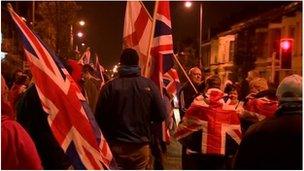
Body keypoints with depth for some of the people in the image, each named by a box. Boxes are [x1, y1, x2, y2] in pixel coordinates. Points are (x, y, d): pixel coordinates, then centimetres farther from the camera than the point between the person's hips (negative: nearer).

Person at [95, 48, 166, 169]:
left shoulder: (109, 86, -10)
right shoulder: (149, 85, -8)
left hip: (116, 147, 0)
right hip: (141, 146, 1)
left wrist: (109, 136, 10)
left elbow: (99, 117, -8)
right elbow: (161, 115, -6)